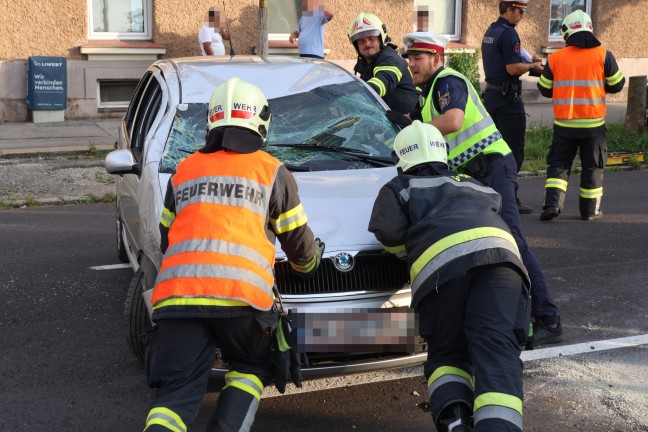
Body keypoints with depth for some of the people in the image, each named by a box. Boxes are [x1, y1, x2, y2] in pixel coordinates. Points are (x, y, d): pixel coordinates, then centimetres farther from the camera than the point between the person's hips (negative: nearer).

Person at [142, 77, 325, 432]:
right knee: (250, 369, 23)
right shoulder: (272, 171, 14)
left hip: (177, 293, 2)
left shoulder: (184, 170, 23)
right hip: (242, 294, -2)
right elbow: (299, 244, 20)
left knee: (176, 391, 5)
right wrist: (310, 263, 43)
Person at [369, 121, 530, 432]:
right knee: (497, 351, -8)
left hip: (441, 263, -2)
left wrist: (410, 252, 29)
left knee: (446, 353, 13)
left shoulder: (398, 188, 25)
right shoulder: (471, 184, 38)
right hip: (500, 251, 3)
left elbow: (389, 233, 10)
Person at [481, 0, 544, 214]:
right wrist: (533, 66, -4)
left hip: (491, 94, 10)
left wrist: (527, 60, 17)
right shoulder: (508, 33, -15)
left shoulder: (490, 32, 16)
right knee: (514, 151, -5)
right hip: (507, 97, -10)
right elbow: (513, 68, -21)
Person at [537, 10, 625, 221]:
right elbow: (617, 85, 2)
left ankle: (552, 203, -8)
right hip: (592, 123, -1)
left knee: (559, 164, 9)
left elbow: (545, 89, 6)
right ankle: (590, 210, 15)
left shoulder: (556, 58, 0)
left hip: (563, 123, 1)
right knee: (592, 166, 11)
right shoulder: (603, 55, -3)